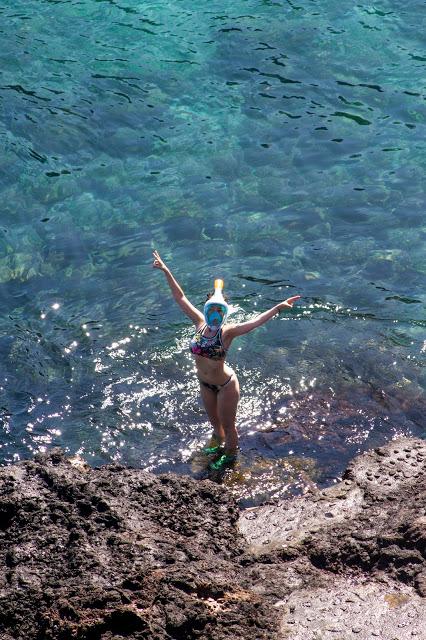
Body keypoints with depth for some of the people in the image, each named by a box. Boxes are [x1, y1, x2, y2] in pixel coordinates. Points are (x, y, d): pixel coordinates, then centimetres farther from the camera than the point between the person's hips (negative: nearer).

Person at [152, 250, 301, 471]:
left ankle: (230, 454, 44)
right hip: (205, 384, 5)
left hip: (225, 385, -5)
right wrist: (166, 271, -14)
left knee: (227, 424, 17)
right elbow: (180, 297, -12)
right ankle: (218, 443, 58)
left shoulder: (227, 332, -26)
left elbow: (257, 320, -38)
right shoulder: (200, 324, -15)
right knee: (214, 421, 29)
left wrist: (278, 307, -51)